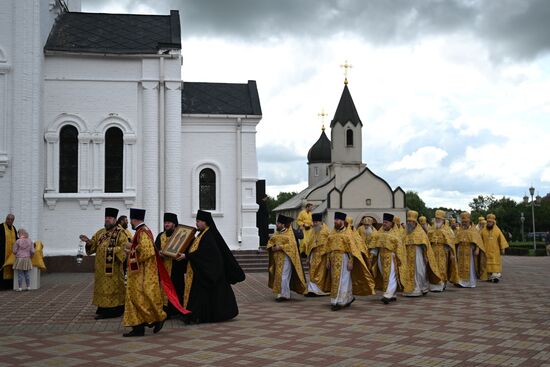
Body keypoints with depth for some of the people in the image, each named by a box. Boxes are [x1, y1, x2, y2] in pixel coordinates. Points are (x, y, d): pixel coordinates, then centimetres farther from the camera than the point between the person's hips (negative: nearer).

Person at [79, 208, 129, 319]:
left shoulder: (121, 233, -6)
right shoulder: (100, 232, 15)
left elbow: (124, 247, -15)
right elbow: (93, 245, 13)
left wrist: (113, 250, -28)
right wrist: (88, 241, -7)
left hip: (113, 268, -6)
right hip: (101, 266, 6)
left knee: (112, 288, -2)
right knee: (102, 288, 9)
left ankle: (114, 310, 5)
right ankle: (102, 309, 16)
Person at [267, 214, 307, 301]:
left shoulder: (289, 234, -7)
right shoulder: (277, 233, 13)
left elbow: (291, 245, -16)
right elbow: (270, 241, 15)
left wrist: (280, 247, -21)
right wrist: (272, 247, -6)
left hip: (285, 258, -7)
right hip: (277, 258, 7)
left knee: (283, 276, -9)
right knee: (278, 276, 9)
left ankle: (284, 295, -3)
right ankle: (281, 293, 17)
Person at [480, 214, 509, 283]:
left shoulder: (497, 230, 1)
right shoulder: (483, 230, 3)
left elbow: (502, 240, 4)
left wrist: (502, 249, 1)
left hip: (495, 251, -1)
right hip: (486, 251, 1)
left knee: (495, 263, -7)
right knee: (488, 264, 0)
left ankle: (496, 275, -9)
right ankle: (490, 276, 4)